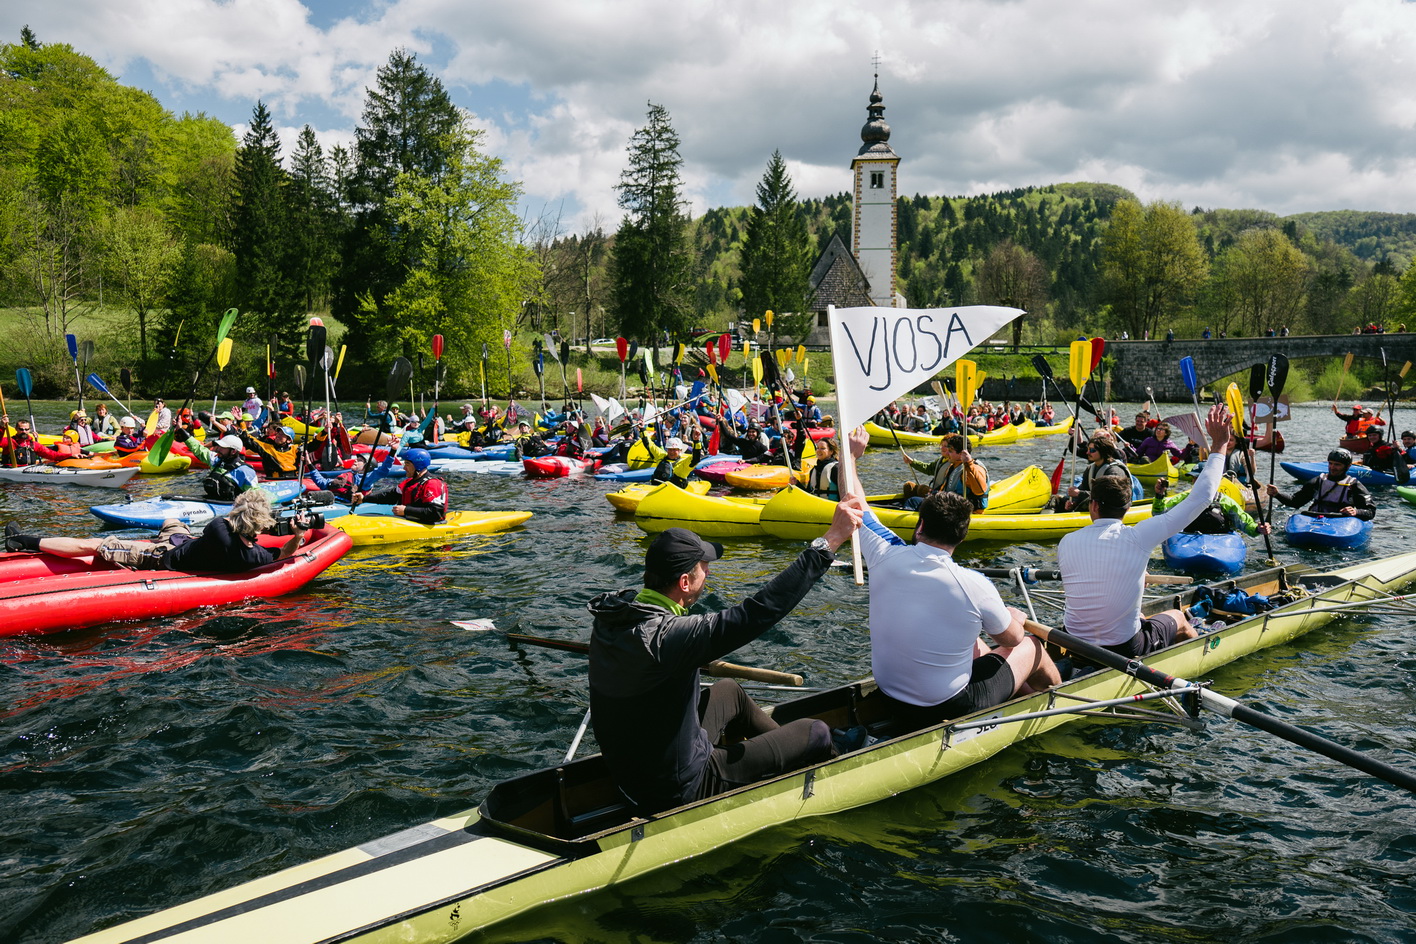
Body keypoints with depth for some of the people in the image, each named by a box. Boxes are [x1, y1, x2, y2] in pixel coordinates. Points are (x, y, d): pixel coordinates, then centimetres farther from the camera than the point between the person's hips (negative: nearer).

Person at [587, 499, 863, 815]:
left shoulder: (611, 618, -8)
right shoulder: (666, 635, -33)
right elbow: (762, 610, -36)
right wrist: (829, 541, -34)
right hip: (682, 789, -9)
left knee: (729, 691, 31)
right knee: (816, 733, 2)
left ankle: (786, 746, 49)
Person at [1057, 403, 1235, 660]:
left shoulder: (1066, 543, -9)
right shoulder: (1137, 537, -18)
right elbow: (1200, 499, -13)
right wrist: (1220, 445, -3)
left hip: (1074, 646, 3)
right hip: (1123, 651, -3)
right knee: (1177, 617, 28)